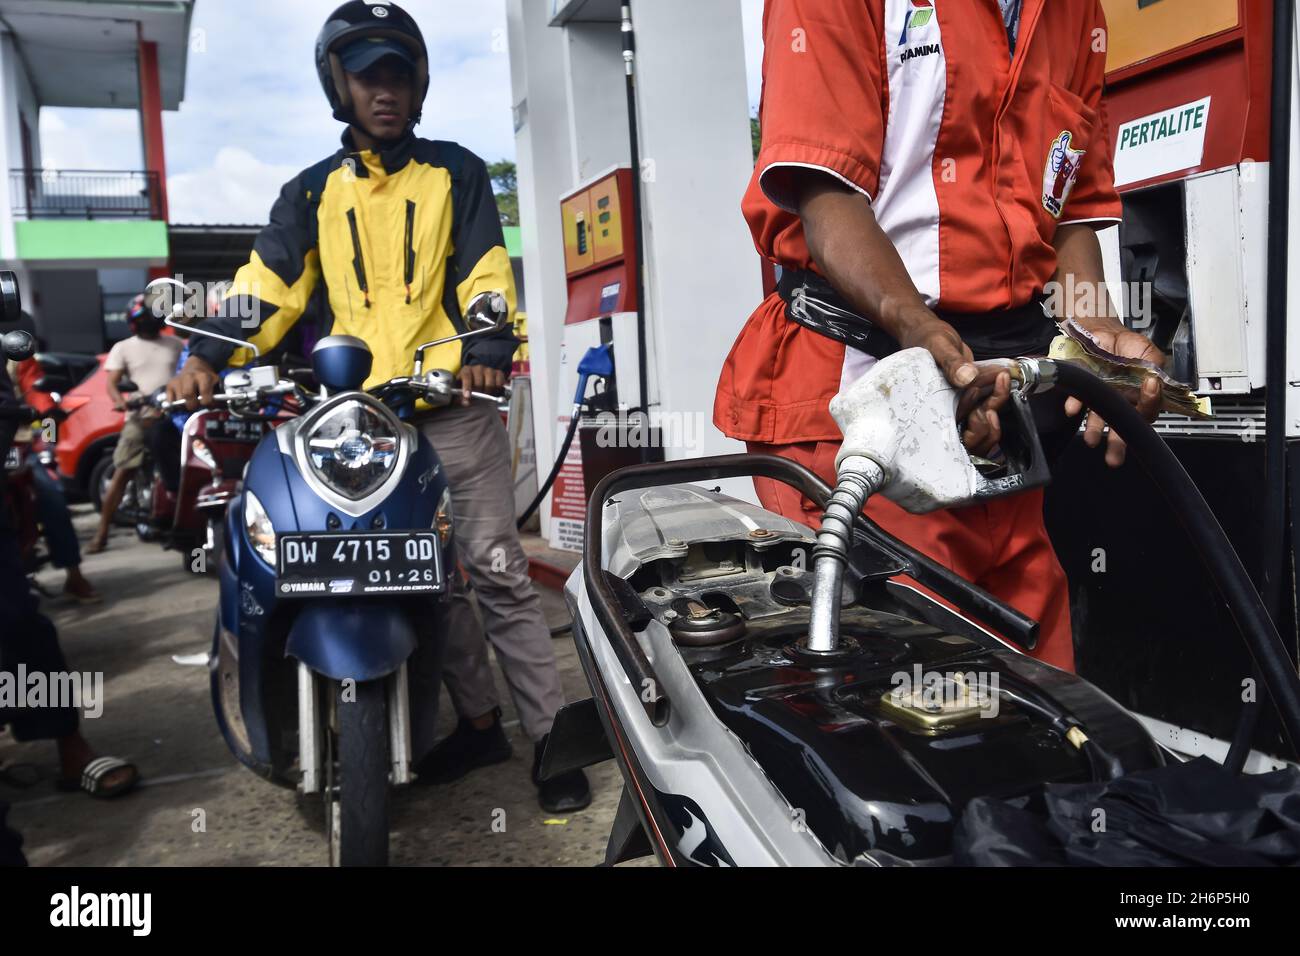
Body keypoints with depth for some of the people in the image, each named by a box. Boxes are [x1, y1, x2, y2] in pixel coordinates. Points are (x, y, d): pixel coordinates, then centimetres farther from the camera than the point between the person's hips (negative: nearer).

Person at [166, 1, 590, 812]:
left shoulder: (455, 172, 9)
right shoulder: (312, 192, 15)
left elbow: (485, 271, -2)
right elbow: (270, 282, 5)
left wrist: (488, 350, -21)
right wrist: (210, 357, -10)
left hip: (453, 406, -3)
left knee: (497, 570, -2)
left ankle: (552, 736, 5)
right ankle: (479, 719, 22)